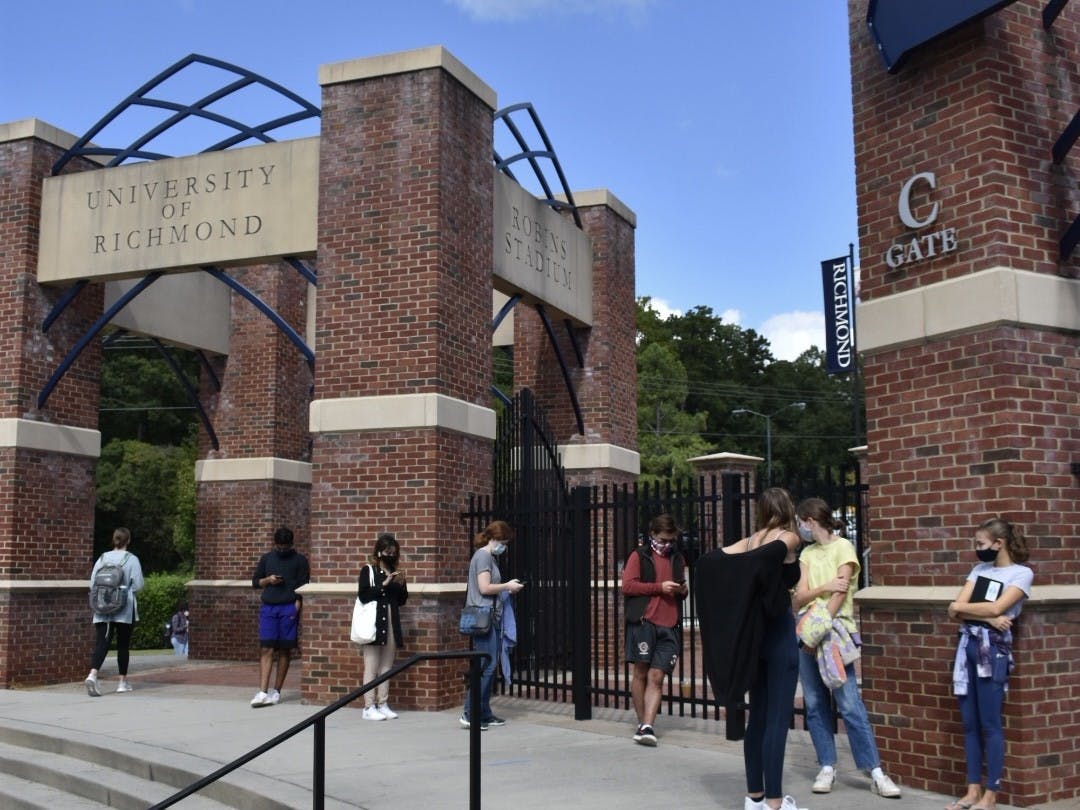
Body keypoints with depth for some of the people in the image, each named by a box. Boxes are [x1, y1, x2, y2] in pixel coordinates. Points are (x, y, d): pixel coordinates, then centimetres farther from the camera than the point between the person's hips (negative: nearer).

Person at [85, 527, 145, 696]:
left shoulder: (102, 558, 5)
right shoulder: (132, 560, -5)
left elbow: (93, 582, 5)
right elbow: (138, 585, -8)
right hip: (124, 609, -2)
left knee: (102, 643, -4)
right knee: (123, 645, 11)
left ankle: (92, 675, -27)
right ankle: (123, 681, 19)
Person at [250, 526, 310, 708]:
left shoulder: (300, 560, 4)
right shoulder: (266, 558, 13)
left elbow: (303, 586, 0)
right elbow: (255, 581, 18)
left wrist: (296, 608, -10)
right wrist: (267, 580, -3)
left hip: (289, 608, -2)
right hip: (268, 607, 2)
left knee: (285, 650, 2)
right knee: (266, 649, -5)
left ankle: (276, 691, 11)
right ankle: (262, 692, -9)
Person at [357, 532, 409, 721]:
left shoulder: (396, 573, 14)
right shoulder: (368, 571, 0)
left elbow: (402, 600, 16)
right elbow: (363, 595, -11)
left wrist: (401, 585, -1)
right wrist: (383, 585, -15)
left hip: (391, 623, 5)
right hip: (374, 622, -5)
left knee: (387, 666, 7)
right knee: (372, 666, -4)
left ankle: (383, 704, 12)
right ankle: (369, 707, -2)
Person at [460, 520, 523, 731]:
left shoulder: (488, 557, 20)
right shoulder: (483, 556, -10)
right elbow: (484, 588, -17)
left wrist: (506, 589, 9)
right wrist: (507, 586, -7)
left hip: (491, 617, 10)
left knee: (490, 666, 10)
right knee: (487, 666, -11)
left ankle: (484, 714, 14)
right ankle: (470, 713, -9)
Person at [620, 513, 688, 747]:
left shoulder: (677, 558, 19)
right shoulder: (639, 556, 4)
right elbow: (627, 586, -6)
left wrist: (683, 590, 8)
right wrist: (659, 587, -12)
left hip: (670, 626, 3)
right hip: (643, 622, -3)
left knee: (656, 677, -4)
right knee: (640, 672, 1)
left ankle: (647, 727, -9)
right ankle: (642, 723, 12)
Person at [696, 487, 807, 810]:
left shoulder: (749, 541, 10)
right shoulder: (788, 538, -6)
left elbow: (708, 561, -2)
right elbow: (769, 554, -29)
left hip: (754, 634, 6)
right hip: (779, 633, -6)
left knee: (758, 717, 12)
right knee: (777, 720, -3)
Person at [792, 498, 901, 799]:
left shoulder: (843, 546, -3)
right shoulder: (807, 553, 14)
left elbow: (840, 593, -12)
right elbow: (799, 598, 5)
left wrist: (820, 630, -19)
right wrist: (823, 587, -14)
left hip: (834, 634, -6)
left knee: (850, 705, -9)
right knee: (814, 704, 4)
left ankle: (875, 772, -5)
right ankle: (827, 767, 12)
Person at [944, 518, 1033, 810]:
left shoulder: (1022, 573, -1)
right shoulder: (979, 570, 16)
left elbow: (996, 608, -14)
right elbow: (956, 610, 5)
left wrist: (962, 607, 0)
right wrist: (988, 618, -10)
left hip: (993, 649, -6)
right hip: (967, 645, 6)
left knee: (990, 724, -3)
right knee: (969, 723, 7)